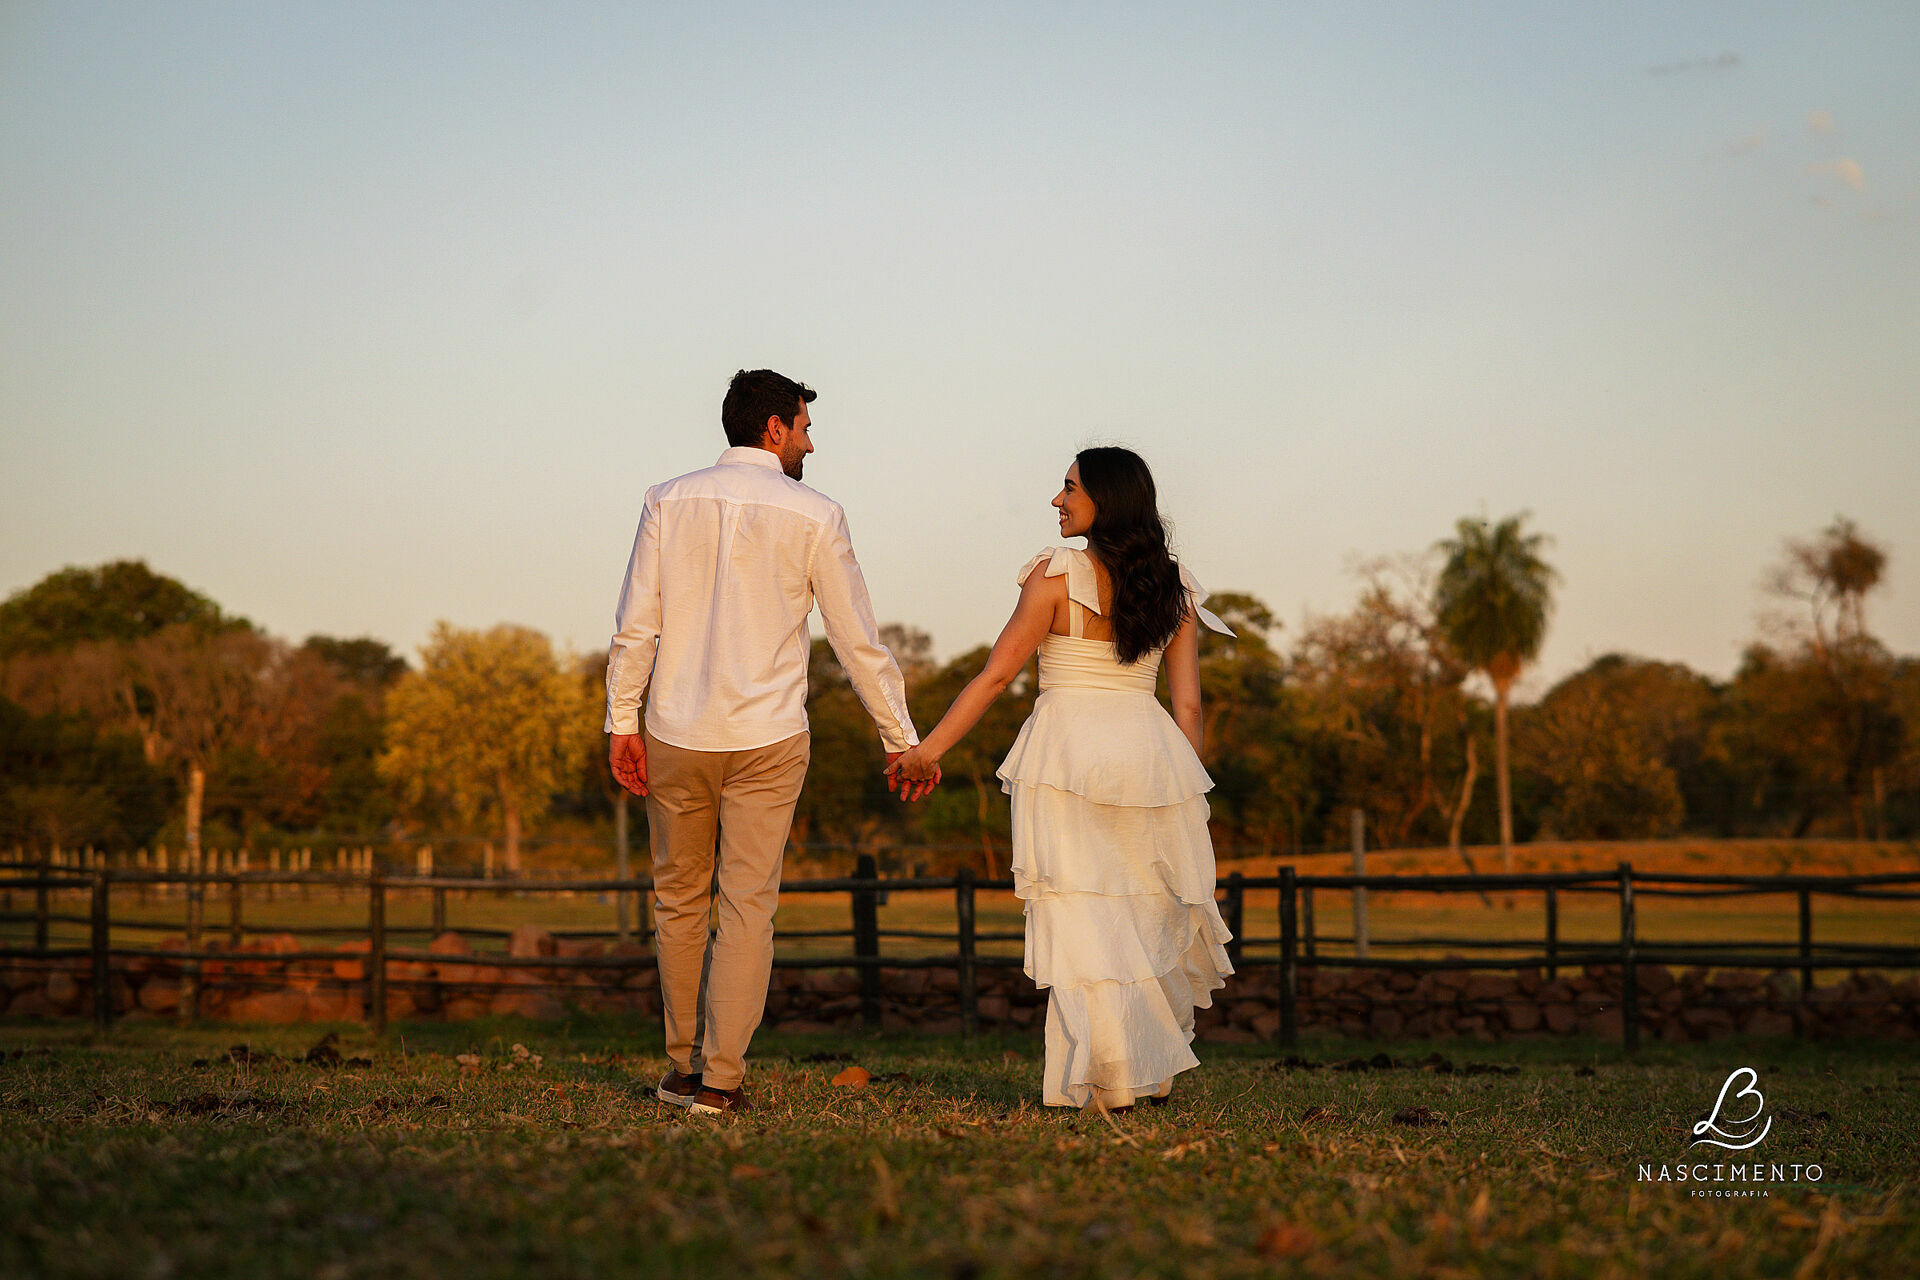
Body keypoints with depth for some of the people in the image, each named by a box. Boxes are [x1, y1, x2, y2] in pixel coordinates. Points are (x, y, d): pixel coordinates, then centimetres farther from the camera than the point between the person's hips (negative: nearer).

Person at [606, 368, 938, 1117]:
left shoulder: (668, 502, 3)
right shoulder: (813, 515, -2)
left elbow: (635, 625, -2)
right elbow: (859, 640, 0)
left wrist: (622, 723, 1)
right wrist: (901, 739, 7)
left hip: (676, 735, 2)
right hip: (768, 739, -2)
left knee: (680, 898, 15)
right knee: (749, 906, 2)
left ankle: (683, 1066, 24)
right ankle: (721, 1077, 0)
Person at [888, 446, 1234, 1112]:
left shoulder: (1057, 574, -7)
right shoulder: (1176, 587, 7)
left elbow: (996, 674, -8)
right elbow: (1188, 703, 6)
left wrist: (930, 747, -2)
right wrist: (1184, 791, 13)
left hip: (1069, 749, -5)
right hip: (1150, 752, 5)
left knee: (1079, 922, -1)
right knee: (1148, 912, 17)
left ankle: (1107, 1079, -4)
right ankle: (1153, 1067, 24)